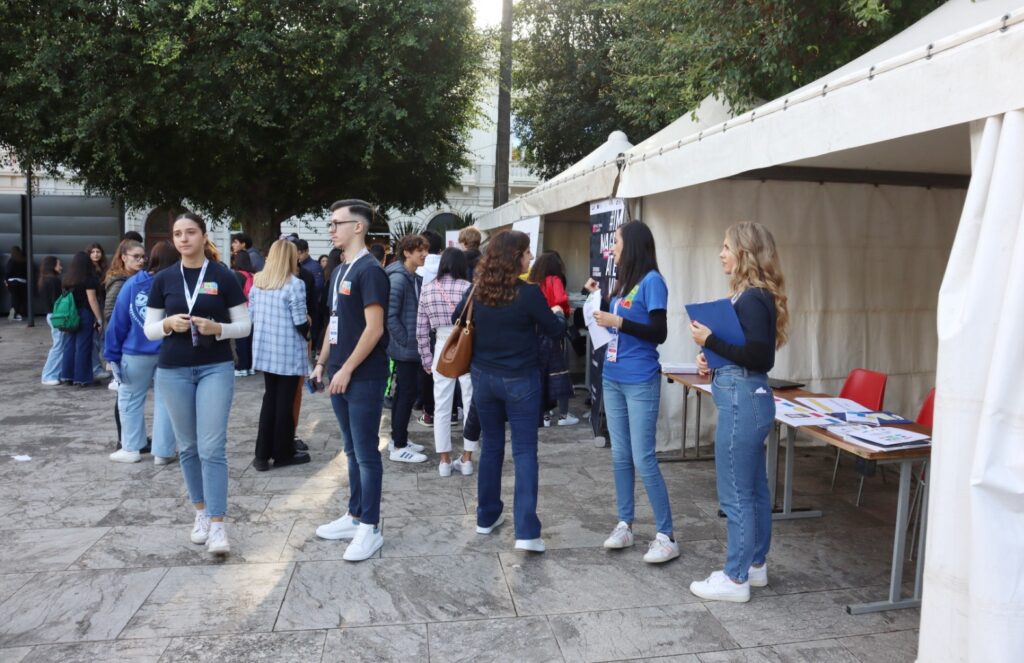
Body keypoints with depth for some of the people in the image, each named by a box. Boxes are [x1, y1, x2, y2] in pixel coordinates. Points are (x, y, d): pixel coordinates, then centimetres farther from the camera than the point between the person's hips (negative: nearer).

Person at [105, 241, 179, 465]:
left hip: (136, 352, 0)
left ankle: (131, 448, 22)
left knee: (130, 398, 16)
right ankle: (163, 452, 13)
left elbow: (118, 321, -4)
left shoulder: (132, 283, -6)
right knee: (165, 401, 9)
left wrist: (112, 354, 2)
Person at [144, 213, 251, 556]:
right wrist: (168, 324, -14)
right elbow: (149, 330, 7)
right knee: (187, 446, 11)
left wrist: (217, 328, -18)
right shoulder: (163, 279, 4)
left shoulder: (224, 277, -3)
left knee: (212, 447, -7)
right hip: (173, 371, 3)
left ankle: (217, 523, -3)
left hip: (215, 368, -3)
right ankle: (201, 512, 26)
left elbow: (244, 325, -1)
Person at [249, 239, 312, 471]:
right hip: (288, 352, -6)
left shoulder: (257, 282, 5)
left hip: (264, 349, 6)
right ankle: (283, 453, 15)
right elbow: (301, 323, -16)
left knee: (270, 398, 14)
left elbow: (250, 316, 9)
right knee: (285, 401, 4)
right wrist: (308, 326, 5)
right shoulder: (294, 284, -14)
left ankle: (262, 454, 16)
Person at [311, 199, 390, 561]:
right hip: (340, 375, 9)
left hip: (363, 377, -9)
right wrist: (322, 363, 15)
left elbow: (374, 328, -19)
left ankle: (370, 528, 8)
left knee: (366, 453, -1)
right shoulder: (339, 271, 14)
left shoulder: (369, 270, -13)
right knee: (352, 451, 16)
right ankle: (354, 516, 27)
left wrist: (347, 370, -17)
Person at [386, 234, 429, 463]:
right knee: (407, 393, -5)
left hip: (409, 347, 9)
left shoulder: (414, 277, 12)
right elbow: (390, 315, -22)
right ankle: (398, 447, 3)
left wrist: (416, 339, 10)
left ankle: (398, 439, 26)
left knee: (403, 392, 15)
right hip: (406, 348, -9)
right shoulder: (398, 278, -17)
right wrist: (406, 340, -18)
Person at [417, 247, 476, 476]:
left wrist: (426, 360, 12)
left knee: (442, 407, 10)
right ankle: (467, 460, 14)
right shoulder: (468, 288, -8)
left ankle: (445, 461, 15)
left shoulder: (427, 290, 3)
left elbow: (421, 331, 4)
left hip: (442, 350, 3)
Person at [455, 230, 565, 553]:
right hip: (520, 380, -5)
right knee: (524, 450, 0)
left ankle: (487, 517, 28)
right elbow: (555, 331, -4)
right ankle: (526, 532, -6)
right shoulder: (528, 292, -17)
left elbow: (457, 319, 16)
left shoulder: (477, 290, -2)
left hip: (483, 377, 5)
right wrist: (558, 314, 17)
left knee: (491, 445, 18)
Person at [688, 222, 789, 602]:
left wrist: (710, 339, -18)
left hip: (742, 400, -10)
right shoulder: (752, 296, 13)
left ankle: (735, 580, 11)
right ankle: (755, 565, 31)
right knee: (753, 489, 18)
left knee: (735, 494, 0)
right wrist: (711, 359, 2)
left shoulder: (752, 299, -17)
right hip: (747, 398, 10)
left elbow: (762, 358, -22)